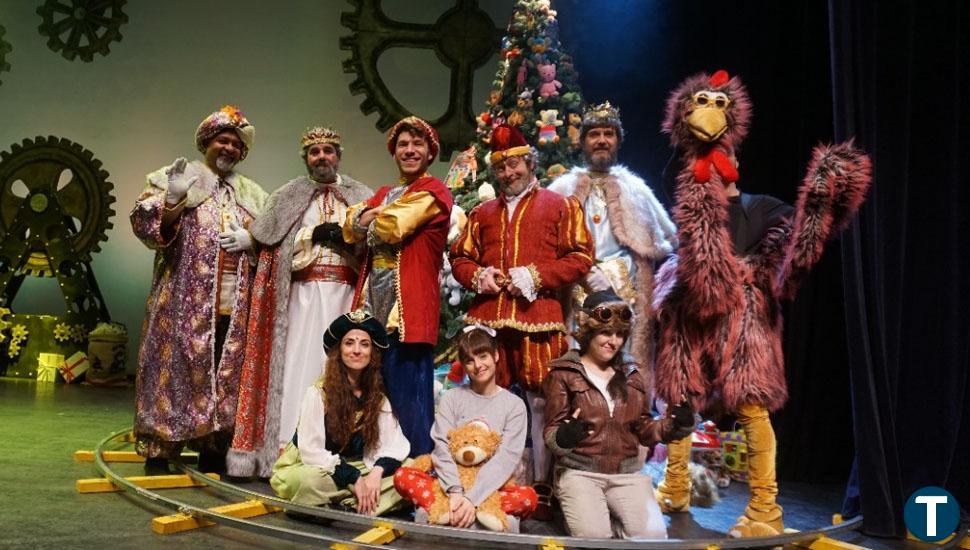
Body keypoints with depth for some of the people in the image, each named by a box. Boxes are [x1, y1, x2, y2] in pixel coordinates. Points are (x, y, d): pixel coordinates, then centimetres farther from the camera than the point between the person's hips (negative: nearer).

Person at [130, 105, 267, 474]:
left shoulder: (253, 194, 18)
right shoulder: (175, 179, 7)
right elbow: (144, 225, -2)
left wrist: (250, 240, -4)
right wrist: (172, 199, -19)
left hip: (235, 306, 4)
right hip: (185, 302, -3)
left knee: (227, 375, 4)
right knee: (175, 370, -4)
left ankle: (214, 451, 13)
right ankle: (158, 451, 4)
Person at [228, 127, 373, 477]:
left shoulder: (361, 196, 15)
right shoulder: (286, 197, 15)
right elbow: (263, 235, 0)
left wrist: (347, 238, -11)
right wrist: (315, 234, -8)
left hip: (346, 293, 0)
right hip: (304, 292, 0)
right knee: (300, 364, -6)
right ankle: (289, 448, -5)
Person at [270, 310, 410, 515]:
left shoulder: (378, 398, 1)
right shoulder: (317, 393, -12)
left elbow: (394, 446, -6)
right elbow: (311, 451, -16)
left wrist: (377, 471, -26)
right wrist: (354, 479, -23)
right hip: (309, 469, -4)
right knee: (310, 481, -39)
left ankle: (350, 509, -25)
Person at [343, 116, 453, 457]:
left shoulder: (434, 192, -2)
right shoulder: (383, 194, 24)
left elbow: (392, 226, -15)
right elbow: (351, 227, 10)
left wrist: (372, 219, 5)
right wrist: (371, 215, -10)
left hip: (409, 306, -7)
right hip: (375, 304, 8)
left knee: (408, 395, -6)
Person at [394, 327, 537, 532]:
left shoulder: (514, 405, 2)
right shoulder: (451, 398, 6)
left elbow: (507, 457, -10)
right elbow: (442, 448, -6)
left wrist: (472, 498, -24)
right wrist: (455, 492, -24)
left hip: (491, 489, -1)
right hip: (451, 484, 1)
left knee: (528, 497, -31)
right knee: (403, 476, -23)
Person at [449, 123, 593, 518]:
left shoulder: (560, 205, 7)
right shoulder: (482, 212, 20)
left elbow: (580, 257, -1)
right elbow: (459, 257, 21)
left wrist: (535, 277, -12)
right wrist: (477, 276, -2)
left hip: (538, 319, -4)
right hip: (487, 318, 4)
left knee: (540, 403, 0)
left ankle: (542, 490, 9)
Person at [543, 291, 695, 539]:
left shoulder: (633, 376, 15)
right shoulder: (563, 374, 1)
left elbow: (643, 430, 17)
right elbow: (551, 432, -1)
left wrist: (672, 425, -2)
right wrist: (562, 437, -25)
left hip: (627, 473, 4)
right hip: (579, 471, -3)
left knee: (654, 534, -18)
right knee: (594, 537, -26)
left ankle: (621, 530, 12)